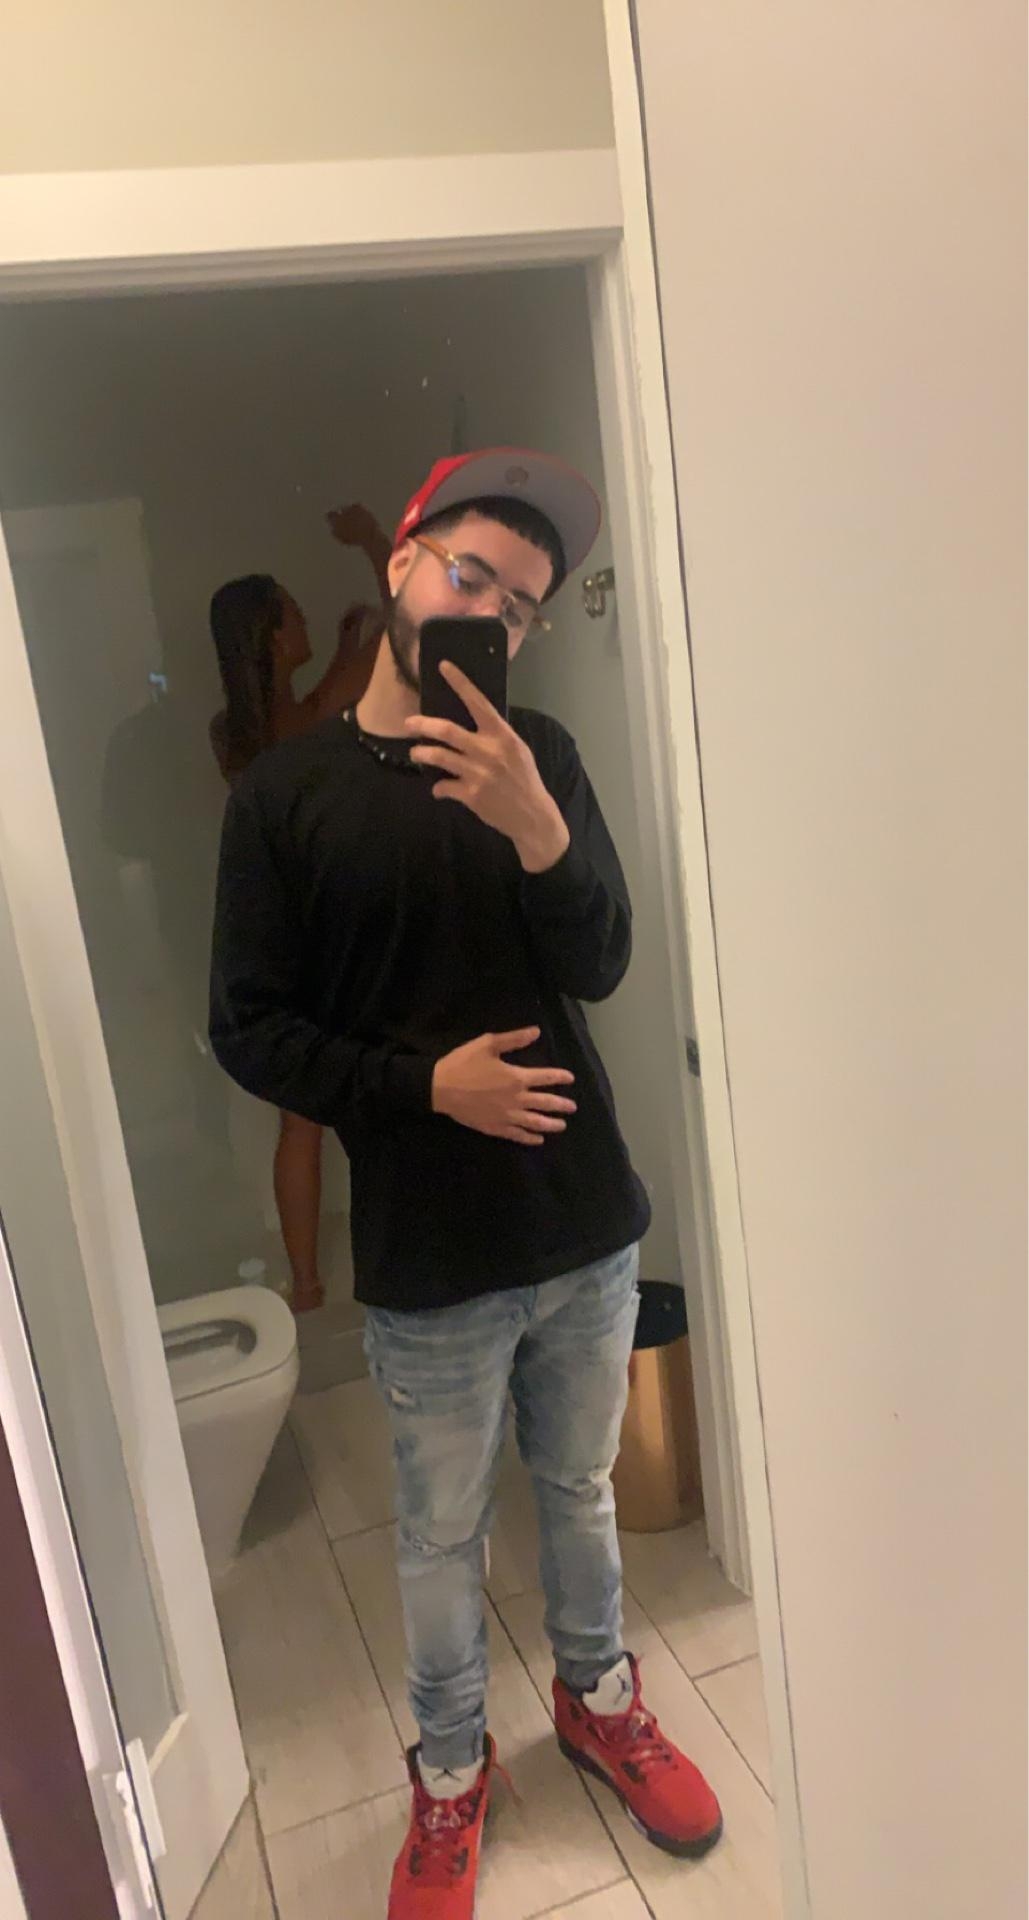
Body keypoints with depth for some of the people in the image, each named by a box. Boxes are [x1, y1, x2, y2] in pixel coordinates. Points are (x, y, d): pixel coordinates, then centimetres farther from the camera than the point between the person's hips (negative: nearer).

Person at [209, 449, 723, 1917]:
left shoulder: (536, 755, 0)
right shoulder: (287, 793, -7)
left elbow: (601, 966, -8)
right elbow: (250, 1029, -6)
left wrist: (539, 830, -27)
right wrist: (428, 1087, -18)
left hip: (587, 1227, 3)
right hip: (430, 1257, -2)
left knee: (581, 1491, 22)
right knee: (444, 1537, 16)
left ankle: (599, 1699, 48)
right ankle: (451, 1772, 41)